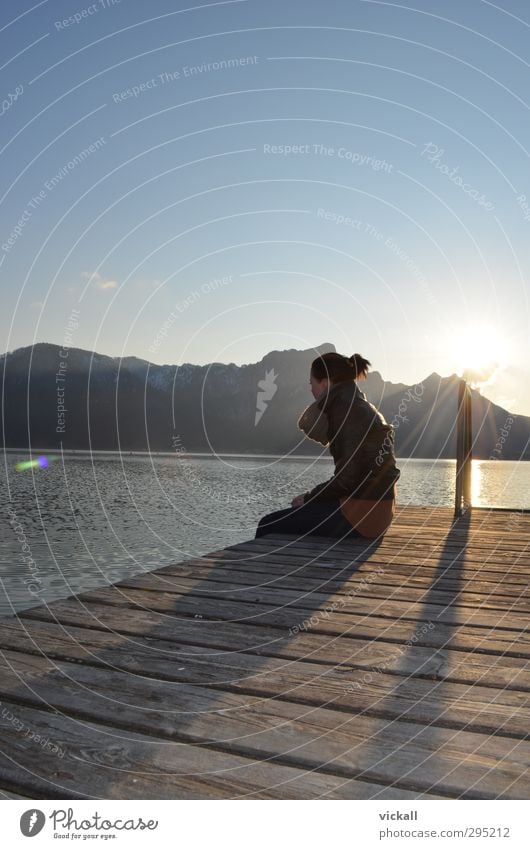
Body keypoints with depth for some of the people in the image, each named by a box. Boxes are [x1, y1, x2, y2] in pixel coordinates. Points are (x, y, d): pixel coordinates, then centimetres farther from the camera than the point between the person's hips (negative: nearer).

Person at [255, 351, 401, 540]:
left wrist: (308, 498, -6)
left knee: (269, 525, -4)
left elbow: (347, 479, -19)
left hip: (361, 514, -10)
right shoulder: (361, 407, 16)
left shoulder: (349, 411, -14)